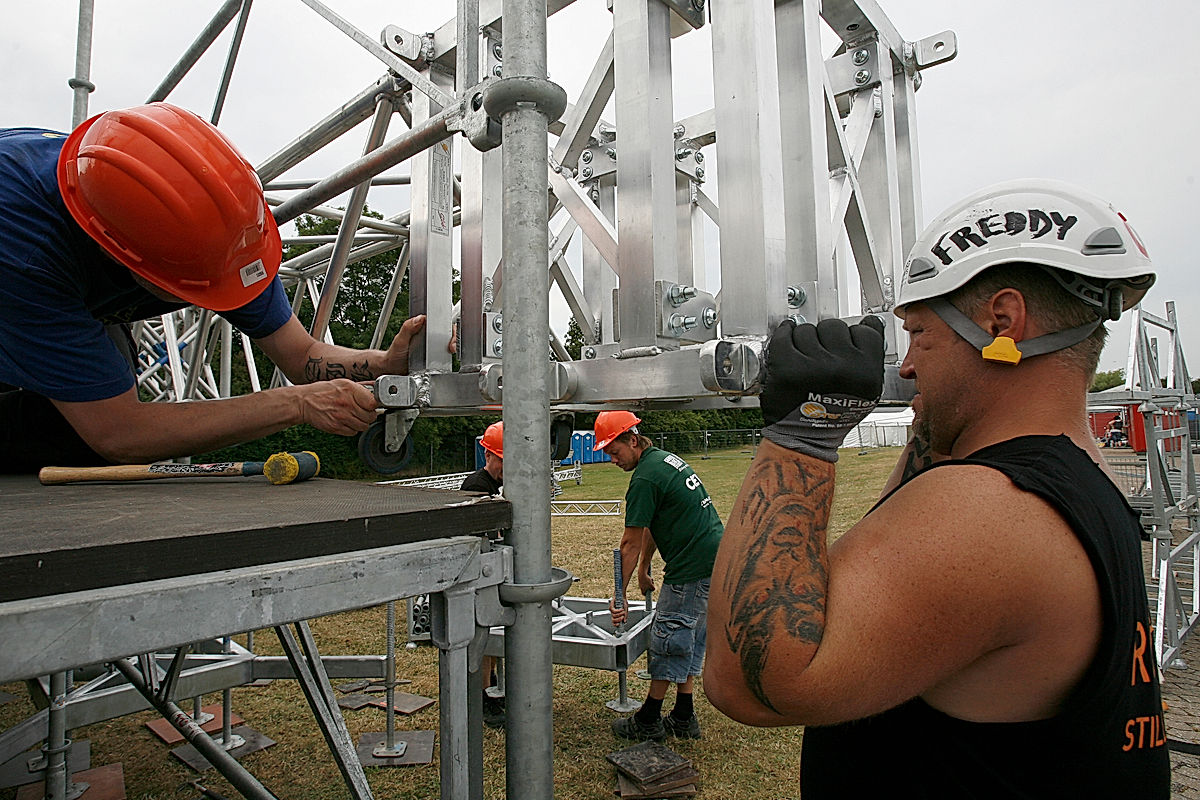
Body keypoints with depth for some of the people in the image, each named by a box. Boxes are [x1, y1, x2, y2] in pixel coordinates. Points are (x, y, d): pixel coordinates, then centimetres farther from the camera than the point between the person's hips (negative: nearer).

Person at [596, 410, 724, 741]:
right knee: (691, 639, 17)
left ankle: (649, 721, 17)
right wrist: (643, 569, 25)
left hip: (693, 570, -10)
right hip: (716, 560, 10)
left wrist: (620, 595, -7)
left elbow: (630, 544, -13)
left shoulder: (645, 478, -17)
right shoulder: (665, 458, 14)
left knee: (669, 639, 3)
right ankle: (684, 718, 27)